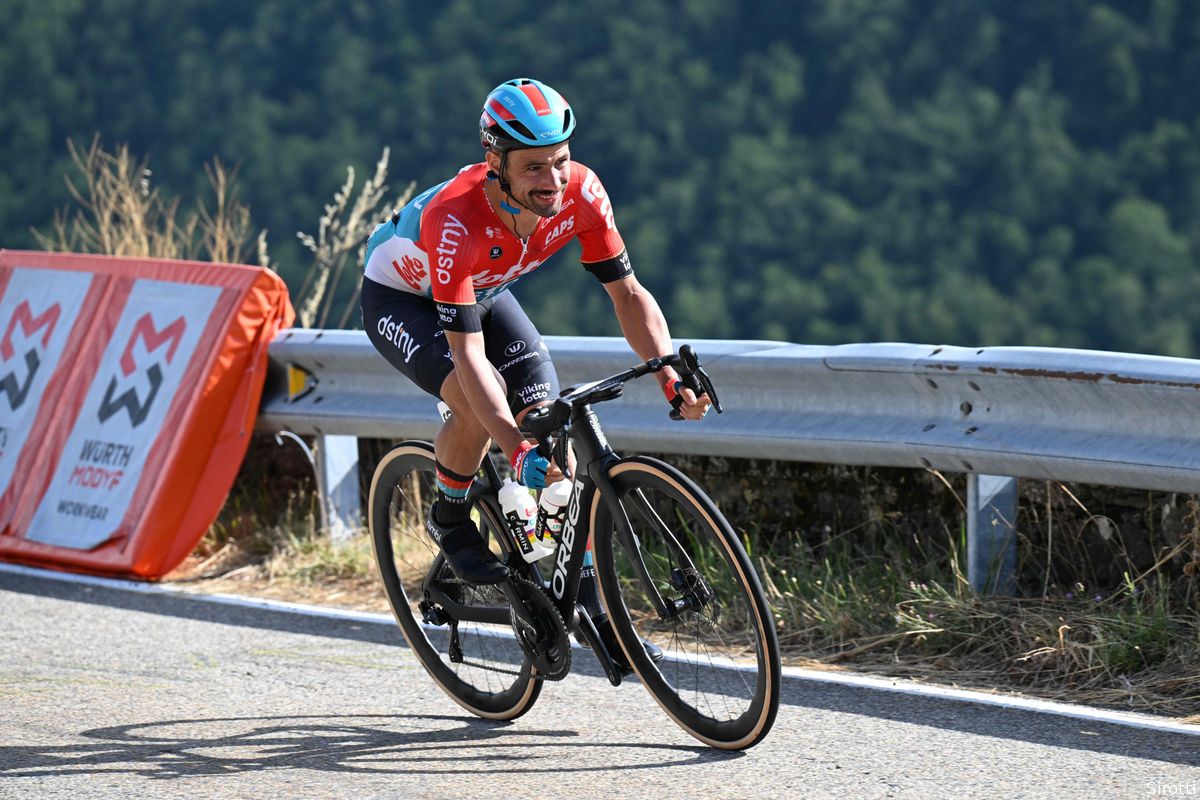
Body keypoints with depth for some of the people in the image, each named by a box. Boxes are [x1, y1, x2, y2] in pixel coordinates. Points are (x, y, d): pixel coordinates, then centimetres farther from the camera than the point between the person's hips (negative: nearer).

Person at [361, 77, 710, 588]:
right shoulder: (455, 220, -41)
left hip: (484, 294, 5)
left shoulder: (581, 193, -28)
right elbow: (467, 352, -43)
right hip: (402, 298, -5)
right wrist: (516, 451, -53)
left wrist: (672, 379, -35)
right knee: (480, 402, -32)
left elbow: (628, 294, -19)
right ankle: (450, 522, -4)